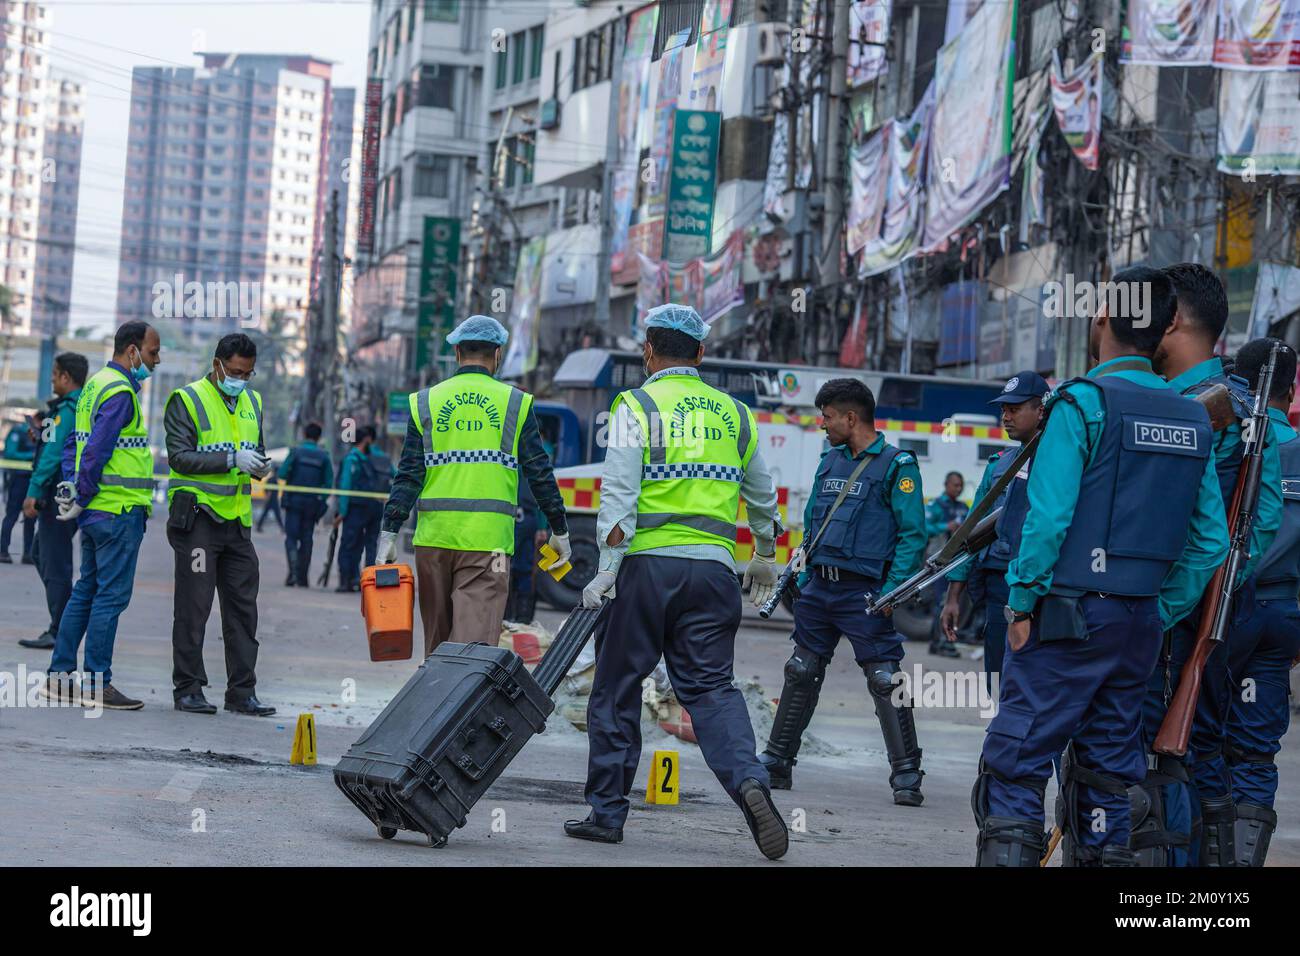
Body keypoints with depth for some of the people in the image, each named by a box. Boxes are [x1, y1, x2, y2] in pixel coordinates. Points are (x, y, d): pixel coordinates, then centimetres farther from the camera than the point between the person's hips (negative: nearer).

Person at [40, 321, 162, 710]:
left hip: (95, 512, 10)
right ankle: (97, 683, -3)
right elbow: (96, 450, -20)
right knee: (111, 595, -5)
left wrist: (71, 486, 12)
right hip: (119, 510, -10)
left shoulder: (96, 384, 17)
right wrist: (81, 498, -11)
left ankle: (59, 675, 15)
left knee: (86, 591, 13)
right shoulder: (120, 392, -15)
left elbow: (74, 444, 20)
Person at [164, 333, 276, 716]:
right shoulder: (187, 400, -6)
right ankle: (187, 689, 5)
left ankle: (242, 692, 12)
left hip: (237, 520, 6)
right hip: (197, 517, -6)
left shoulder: (251, 402, 14)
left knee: (243, 607, 7)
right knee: (193, 608, -2)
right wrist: (231, 459, -23)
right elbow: (180, 457, -14)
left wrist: (261, 465, -2)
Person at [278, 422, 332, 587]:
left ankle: (293, 571, -20)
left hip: (294, 501, -2)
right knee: (306, 539, 10)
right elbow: (329, 482, -1)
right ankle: (303, 577, 11)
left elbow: (282, 474, -9)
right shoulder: (324, 456, 3)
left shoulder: (296, 452, -4)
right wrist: (322, 500, 8)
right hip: (312, 503, 2)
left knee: (291, 537, 0)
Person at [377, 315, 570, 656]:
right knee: (474, 641, -8)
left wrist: (389, 534, 4)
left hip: (433, 538, 3)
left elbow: (408, 476, 2)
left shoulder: (425, 402, 8)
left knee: (437, 644, 15)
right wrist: (560, 531, 15)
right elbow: (540, 474, 5)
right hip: (489, 540, -2)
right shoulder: (516, 403, 4)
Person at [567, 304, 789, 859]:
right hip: (713, 569, 4)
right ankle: (748, 781, -21)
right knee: (712, 688, 4)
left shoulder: (637, 407, -1)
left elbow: (619, 495, -11)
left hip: (648, 563, -3)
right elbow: (762, 496, 25)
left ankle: (606, 812, 12)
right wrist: (765, 558, 41)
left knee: (617, 688, 7)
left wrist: (606, 572, -12)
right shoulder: (733, 413, 14)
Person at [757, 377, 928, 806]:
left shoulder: (897, 465, -6)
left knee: (885, 681, -9)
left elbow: (912, 534, -10)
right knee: (800, 674, 11)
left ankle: (906, 775, -5)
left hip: (863, 591, -7)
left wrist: (892, 590, -18)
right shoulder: (830, 460, 15)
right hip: (820, 587, 7)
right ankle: (776, 762, 20)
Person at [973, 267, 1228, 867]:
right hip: (1141, 625, 6)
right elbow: (1210, 542, 9)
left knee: (1013, 772, -4)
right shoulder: (1192, 419, 10)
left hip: (1069, 615, -6)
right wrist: (1162, 614, 12)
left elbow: (1048, 519, -15)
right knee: (1107, 776, 12)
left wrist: (1021, 604, -7)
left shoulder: (1082, 402, -9)